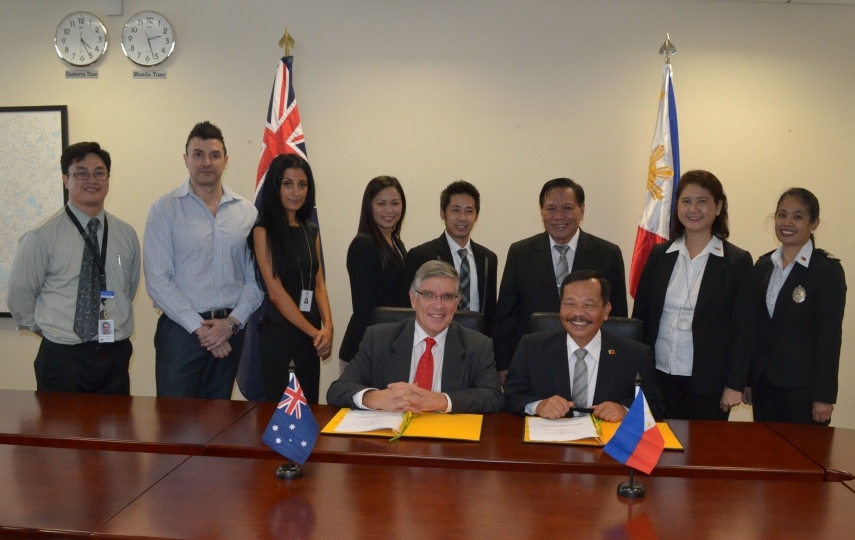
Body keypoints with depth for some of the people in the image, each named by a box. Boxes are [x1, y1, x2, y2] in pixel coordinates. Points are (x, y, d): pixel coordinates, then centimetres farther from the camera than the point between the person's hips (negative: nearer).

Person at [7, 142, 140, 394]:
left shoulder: (127, 234, 4)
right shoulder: (41, 237, -6)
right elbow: (18, 297, 1)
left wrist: (116, 325, 10)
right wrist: (52, 333, 4)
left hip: (115, 357, 3)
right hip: (62, 360, -3)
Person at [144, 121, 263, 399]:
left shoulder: (246, 212, 5)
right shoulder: (164, 209, -3)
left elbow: (255, 277, 4)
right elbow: (157, 280, -9)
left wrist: (232, 322, -9)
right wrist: (199, 327, -12)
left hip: (230, 330, 3)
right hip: (181, 330, -3)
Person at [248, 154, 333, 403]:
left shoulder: (311, 231, 11)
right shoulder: (263, 231, -8)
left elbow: (318, 283, 8)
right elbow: (275, 292, -13)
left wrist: (327, 327, -8)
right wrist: (314, 332, -13)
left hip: (311, 333, 6)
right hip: (277, 333, -6)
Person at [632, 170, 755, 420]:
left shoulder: (737, 261, -2)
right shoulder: (659, 254, 6)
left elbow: (743, 329, -3)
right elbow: (640, 315, 7)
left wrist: (734, 385, -7)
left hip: (708, 384, -2)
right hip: (658, 376, 3)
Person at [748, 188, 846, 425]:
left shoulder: (828, 270, -7)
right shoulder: (763, 266, 8)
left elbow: (830, 336, -10)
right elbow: (755, 327, 10)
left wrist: (824, 396, -13)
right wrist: (747, 379, 9)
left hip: (803, 387, -5)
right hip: (763, 383, 5)